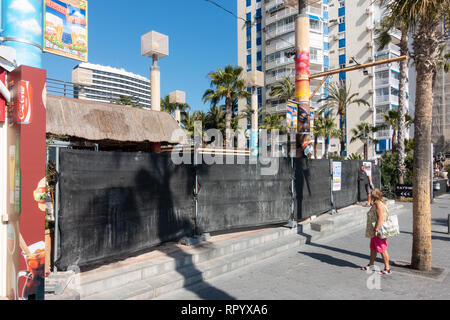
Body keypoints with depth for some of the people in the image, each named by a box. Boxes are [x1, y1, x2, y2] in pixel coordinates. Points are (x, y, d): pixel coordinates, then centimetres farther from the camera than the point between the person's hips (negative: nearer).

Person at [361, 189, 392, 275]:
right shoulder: (376, 204, 12)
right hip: (374, 232, 11)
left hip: (379, 232, -11)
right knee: (373, 248, 19)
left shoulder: (379, 205, -20)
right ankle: (370, 265, 32)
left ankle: (387, 269, 9)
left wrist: (376, 230, -25)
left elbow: (380, 219, -25)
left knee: (382, 250, -1)